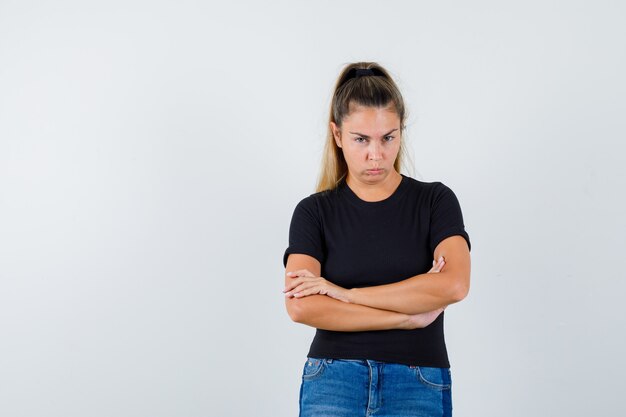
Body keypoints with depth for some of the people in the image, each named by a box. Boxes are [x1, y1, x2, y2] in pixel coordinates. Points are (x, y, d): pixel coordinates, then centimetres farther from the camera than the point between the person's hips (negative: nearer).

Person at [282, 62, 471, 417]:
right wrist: (408, 316, -12)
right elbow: (301, 306, -10)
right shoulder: (314, 212, 5)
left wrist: (346, 293, -11)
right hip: (333, 386, 0)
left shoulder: (436, 201, 4)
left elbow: (454, 284, -13)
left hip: (419, 388, 0)